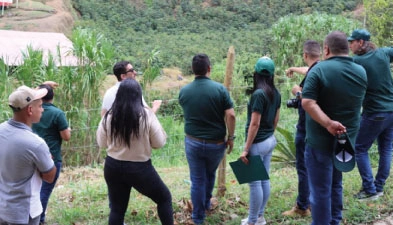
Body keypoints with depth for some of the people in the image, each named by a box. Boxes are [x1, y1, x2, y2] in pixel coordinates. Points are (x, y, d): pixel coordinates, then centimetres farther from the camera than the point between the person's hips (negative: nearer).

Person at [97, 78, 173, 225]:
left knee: (117, 209, 15)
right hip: (140, 168, -3)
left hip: (113, 167, 3)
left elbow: (102, 143, 7)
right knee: (164, 198, 18)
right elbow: (159, 143, -6)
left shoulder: (109, 116, -6)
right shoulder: (146, 115, -15)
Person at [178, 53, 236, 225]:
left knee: (197, 180, 11)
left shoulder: (184, 91, -4)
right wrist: (231, 137, -4)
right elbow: (231, 115, -15)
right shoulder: (219, 89, -13)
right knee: (210, 174, 26)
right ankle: (206, 203, 46)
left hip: (193, 142, 0)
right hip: (216, 143, 0)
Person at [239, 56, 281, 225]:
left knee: (255, 182, 1)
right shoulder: (276, 93, 4)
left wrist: (246, 148, -17)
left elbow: (254, 124, -20)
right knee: (264, 180, 15)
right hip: (270, 141, 8)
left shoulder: (258, 94, -20)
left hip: (258, 143, -8)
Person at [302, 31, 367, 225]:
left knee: (320, 190, 3)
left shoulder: (319, 69, -15)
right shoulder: (361, 72, 3)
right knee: (335, 185, 22)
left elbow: (307, 102, -26)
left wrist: (328, 124, -27)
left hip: (320, 141, -6)